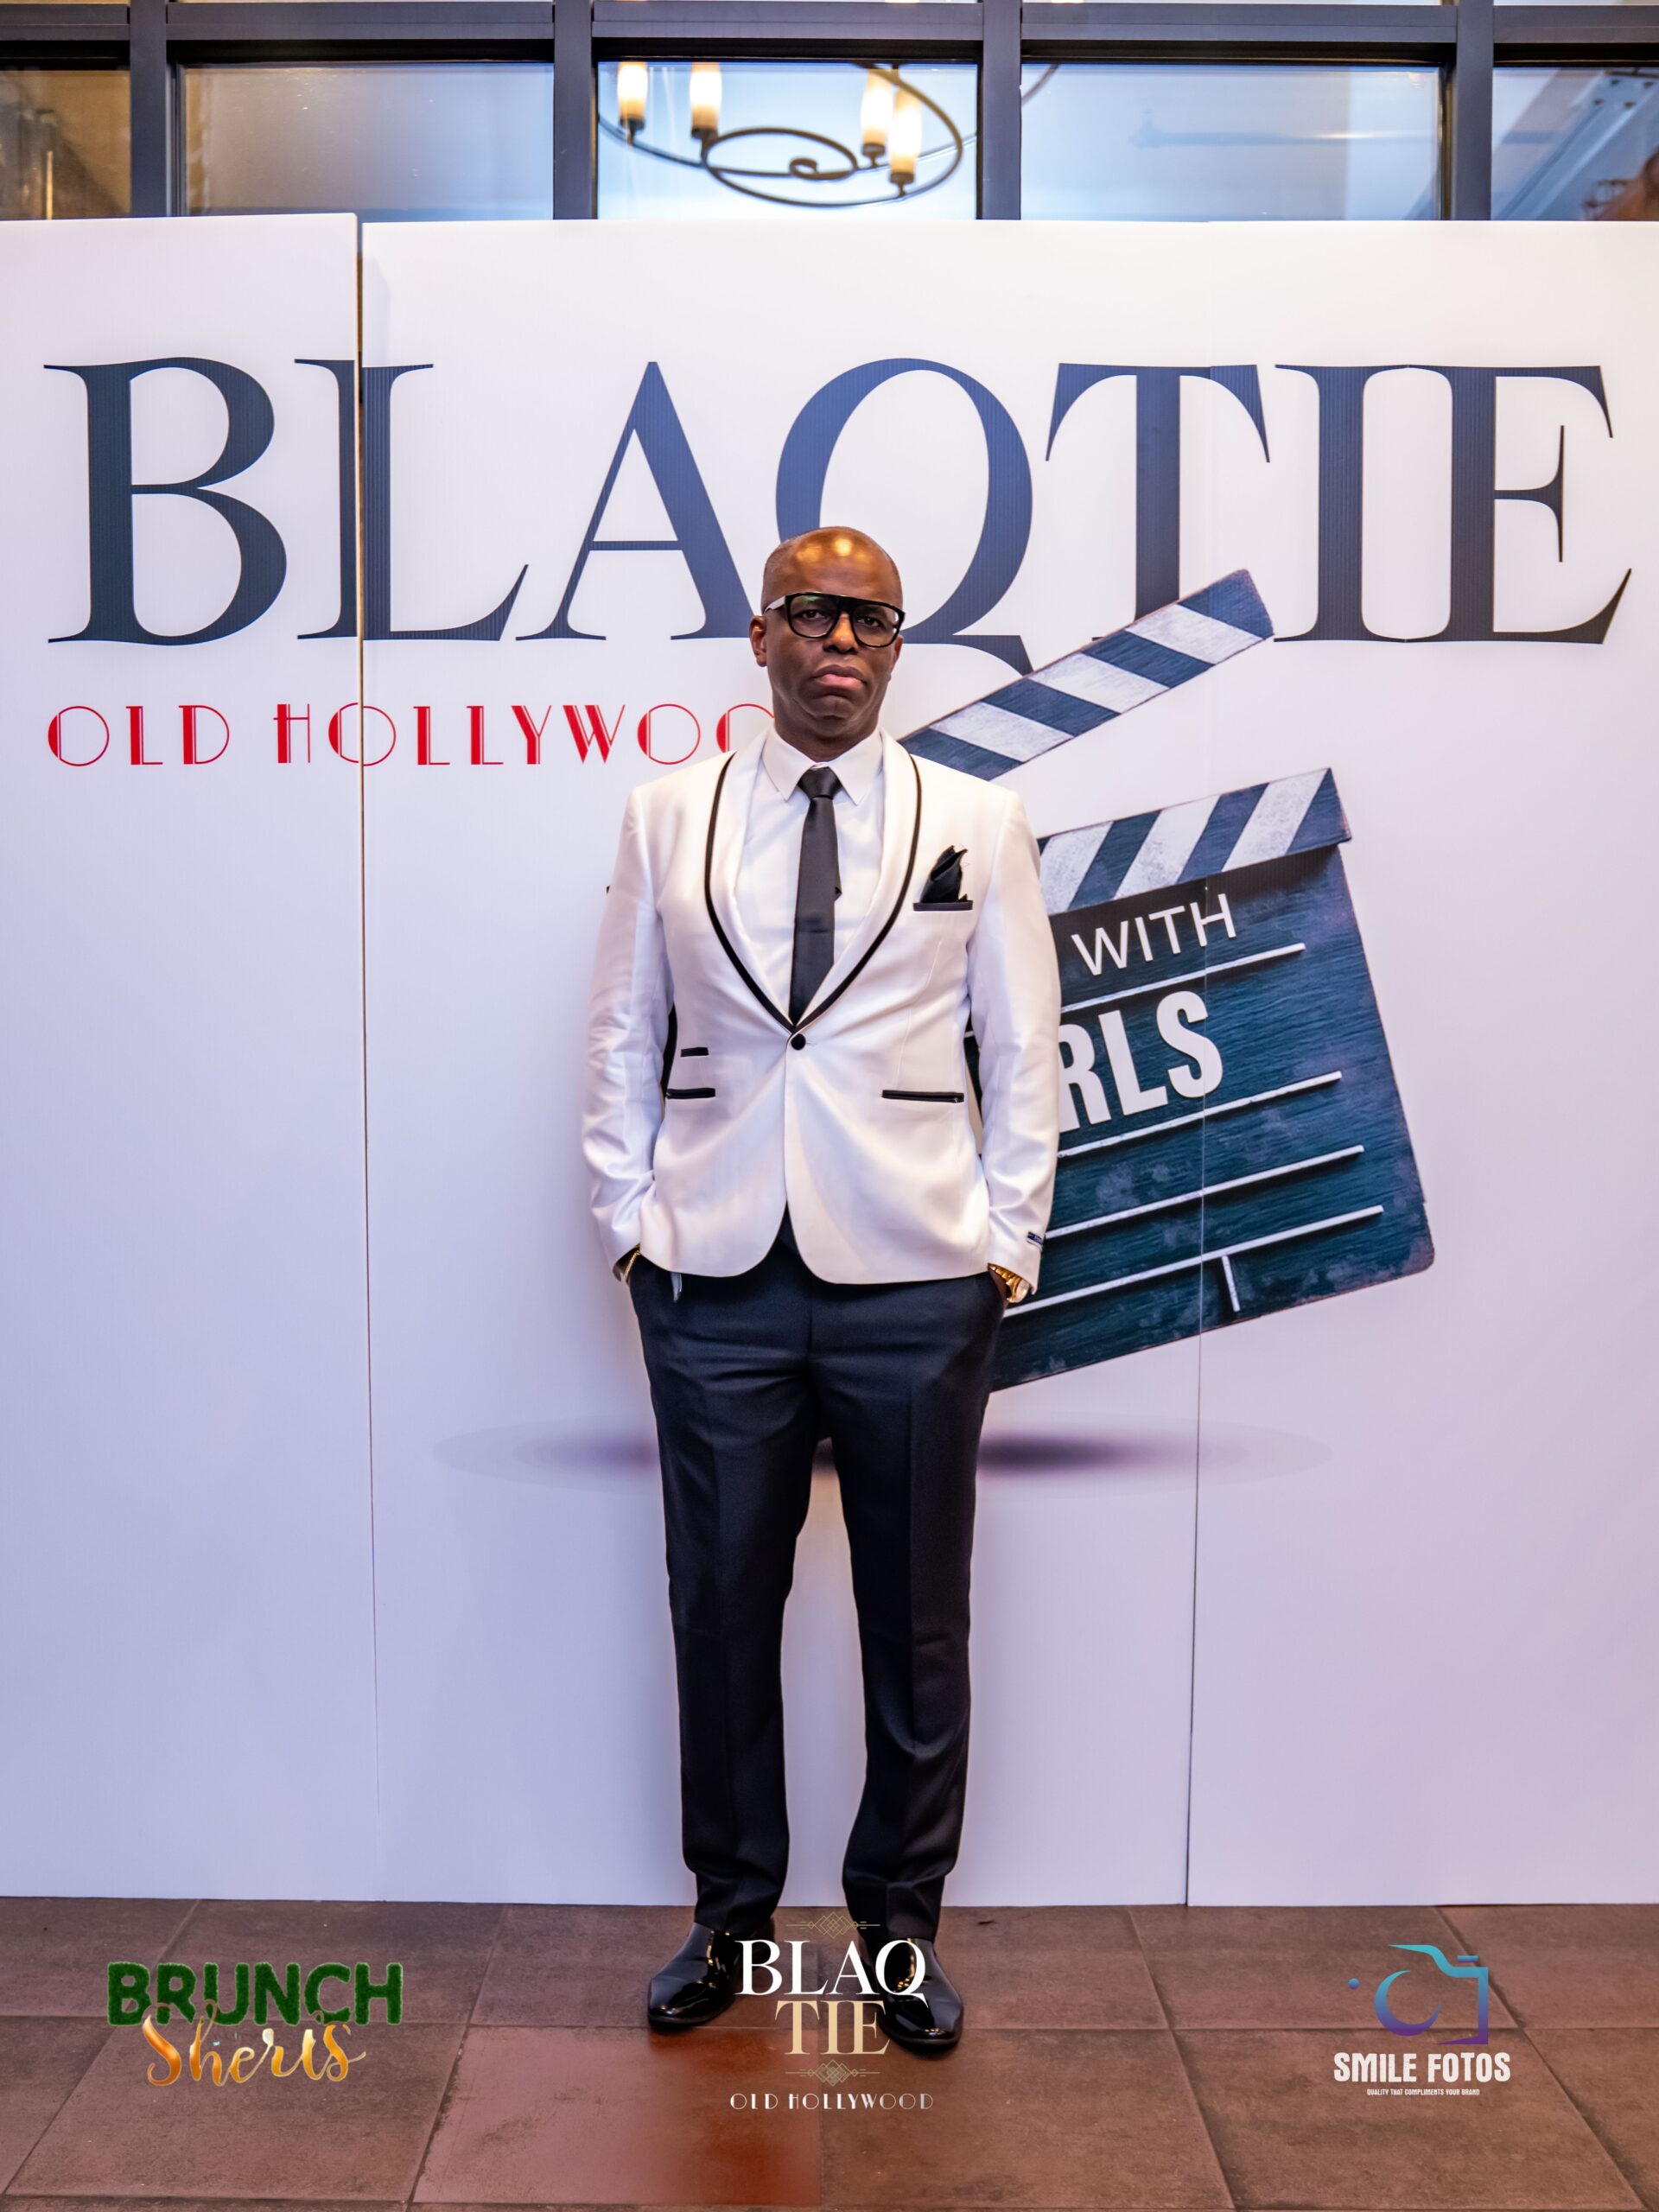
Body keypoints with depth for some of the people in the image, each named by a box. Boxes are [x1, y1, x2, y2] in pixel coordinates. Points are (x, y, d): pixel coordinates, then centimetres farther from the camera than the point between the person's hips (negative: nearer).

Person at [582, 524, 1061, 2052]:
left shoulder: (977, 823, 6)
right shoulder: (667, 819, 8)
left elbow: (1023, 1049, 6)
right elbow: (623, 1036, 9)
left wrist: (1008, 1241, 0)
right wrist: (630, 1220, 3)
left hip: (914, 1283, 0)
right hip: (715, 1281, 1)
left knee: (916, 1622, 9)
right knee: (721, 1608, 9)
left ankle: (900, 1924, 27)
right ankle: (730, 1914, 29)